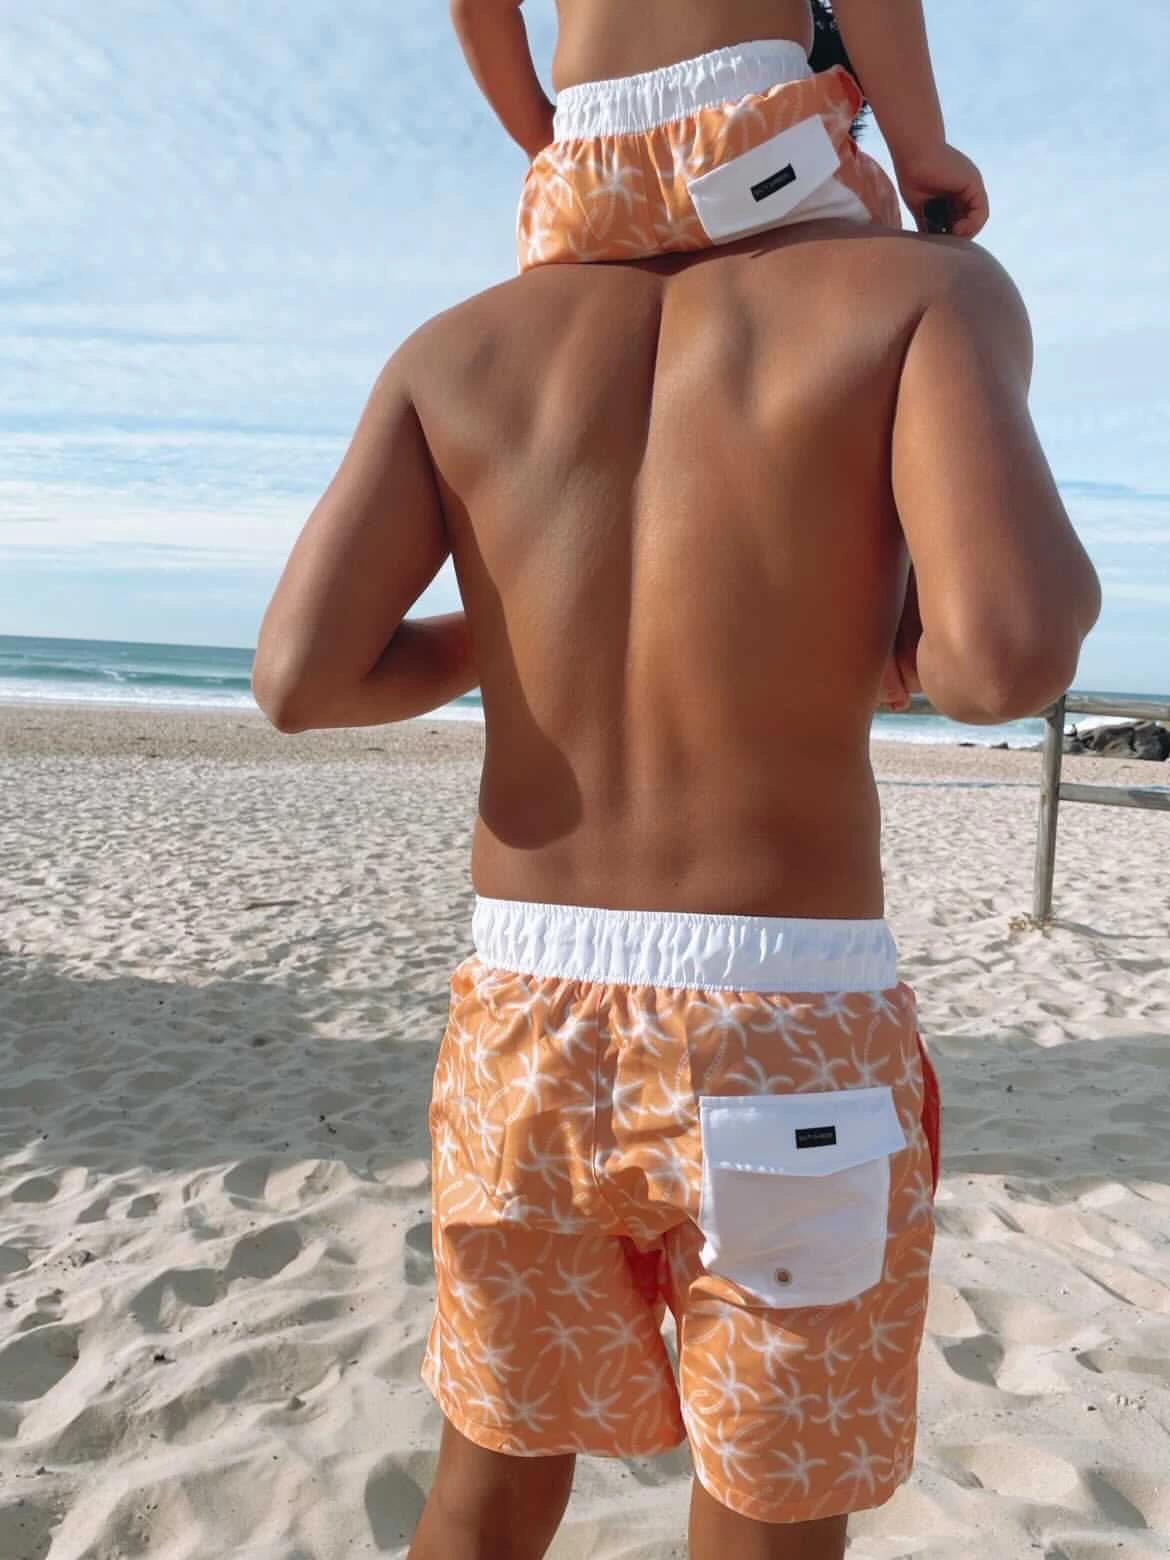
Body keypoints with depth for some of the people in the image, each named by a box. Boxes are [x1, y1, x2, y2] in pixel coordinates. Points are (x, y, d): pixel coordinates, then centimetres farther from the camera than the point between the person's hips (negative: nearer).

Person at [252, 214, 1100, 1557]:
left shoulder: (456, 352, 6)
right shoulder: (927, 286, -2)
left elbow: (297, 679, -3)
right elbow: (1008, 655, -19)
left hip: (527, 1035, 3)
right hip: (790, 1050, -2)